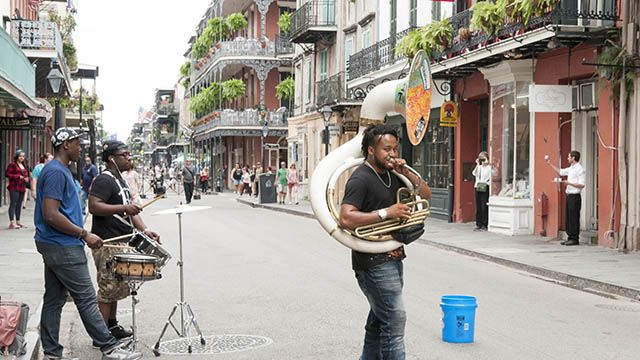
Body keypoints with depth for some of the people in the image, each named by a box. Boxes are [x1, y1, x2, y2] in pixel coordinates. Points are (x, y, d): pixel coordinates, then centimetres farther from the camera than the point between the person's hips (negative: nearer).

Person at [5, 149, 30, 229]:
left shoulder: (24, 166, 18)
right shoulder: (12, 164, -4)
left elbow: (26, 175, 27)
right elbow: (7, 174, -11)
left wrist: (27, 179, 3)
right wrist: (18, 177, -16)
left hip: (22, 188, 7)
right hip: (14, 187, -7)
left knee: (19, 205, 12)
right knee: (13, 204, -9)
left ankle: (18, 221, 19)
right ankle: (12, 222, -12)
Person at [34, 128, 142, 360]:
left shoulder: (60, 170, 17)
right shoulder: (56, 172, -17)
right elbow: (51, 214, -24)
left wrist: (80, 234, 21)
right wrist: (84, 234, -19)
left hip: (52, 246, 11)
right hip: (63, 248, -11)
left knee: (54, 300, 11)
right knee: (86, 299, -5)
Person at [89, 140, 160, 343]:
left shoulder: (121, 180, 17)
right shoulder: (104, 180, -14)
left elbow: (130, 210, 21)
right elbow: (94, 206, -26)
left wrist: (144, 230, 9)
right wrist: (123, 208, -30)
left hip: (121, 242, 10)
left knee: (117, 287, 18)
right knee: (108, 287, -6)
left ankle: (112, 326, 29)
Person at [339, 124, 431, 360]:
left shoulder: (391, 175, 13)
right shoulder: (361, 179, -14)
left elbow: (426, 195, 13)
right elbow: (346, 219, -26)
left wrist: (406, 173, -3)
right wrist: (386, 212, -26)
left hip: (392, 258, 9)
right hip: (373, 261, -9)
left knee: (379, 321, 16)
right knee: (394, 320, -11)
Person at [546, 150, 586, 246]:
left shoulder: (580, 170, -12)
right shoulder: (571, 169, 15)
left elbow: (581, 185, -17)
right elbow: (560, 171, 30)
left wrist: (569, 183, -20)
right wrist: (550, 163, 29)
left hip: (575, 196, -9)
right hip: (569, 196, 9)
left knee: (574, 218, -5)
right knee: (568, 218, 11)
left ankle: (574, 239, -1)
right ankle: (570, 237, 17)